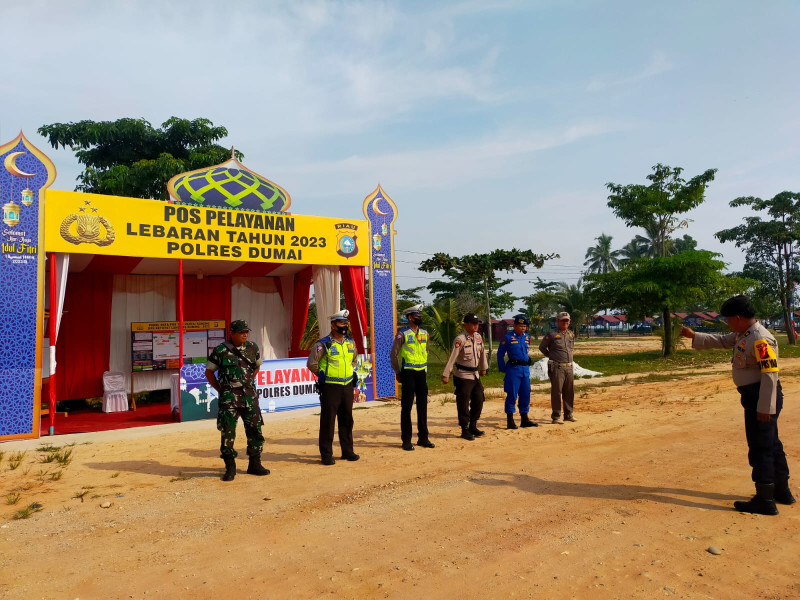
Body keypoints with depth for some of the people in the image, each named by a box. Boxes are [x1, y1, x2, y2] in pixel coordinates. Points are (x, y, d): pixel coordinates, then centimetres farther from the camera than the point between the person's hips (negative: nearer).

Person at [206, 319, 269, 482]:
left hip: (250, 395, 4)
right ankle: (230, 468, 12)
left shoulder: (253, 348, 7)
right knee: (227, 431, -1)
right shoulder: (220, 351, -6)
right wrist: (220, 389, 2)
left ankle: (254, 464, 20)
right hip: (229, 397, -4)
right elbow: (209, 372, 5)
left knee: (255, 429, 7)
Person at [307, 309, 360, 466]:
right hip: (330, 387, -6)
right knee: (328, 420, 0)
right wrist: (324, 376, 0)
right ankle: (326, 454, 9)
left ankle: (347, 451, 24)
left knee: (347, 420, 13)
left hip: (348, 386, 6)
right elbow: (311, 363, -7)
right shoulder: (323, 344, -11)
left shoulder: (351, 343, 8)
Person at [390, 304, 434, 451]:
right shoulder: (402, 334, -8)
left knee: (423, 406, 9)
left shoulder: (424, 333, 10)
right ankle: (406, 440, 8)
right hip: (408, 373, -6)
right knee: (407, 406, 0)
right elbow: (393, 354, -3)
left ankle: (423, 438, 20)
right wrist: (398, 372, -1)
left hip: (422, 373, 6)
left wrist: (425, 369, 16)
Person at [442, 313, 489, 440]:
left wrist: (483, 368, 26)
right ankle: (465, 430, 12)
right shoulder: (460, 339, -18)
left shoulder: (478, 337, 4)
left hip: (475, 375, 7)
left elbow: (482, 352, 19)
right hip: (462, 376, -7)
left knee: (478, 401, 11)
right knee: (463, 404, -1)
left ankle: (473, 427, 26)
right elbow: (452, 358, -21)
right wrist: (446, 375, -23)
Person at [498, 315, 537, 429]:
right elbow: (500, 354, -3)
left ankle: (524, 419, 21)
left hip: (525, 369, 6)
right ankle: (510, 421, 4)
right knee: (512, 395, -3)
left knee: (526, 394, 10)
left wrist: (527, 364, 17)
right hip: (513, 369, -6)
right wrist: (503, 369, -5)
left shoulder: (527, 337, 11)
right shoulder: (508, 337, -7)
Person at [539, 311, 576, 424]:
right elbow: (542, 347, 3)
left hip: (569, 367, 6)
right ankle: (556, 416, 1)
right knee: (556, 392, -4)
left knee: (569, 392, 12)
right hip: (557, 367, -6)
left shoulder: (571, 334, 12)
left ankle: (568, 414, 24)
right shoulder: (552, 334, -6)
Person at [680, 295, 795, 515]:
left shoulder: (760, 339, -22)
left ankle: (765, 501, 6)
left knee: (760, 448, -3)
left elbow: (771, 374, -24)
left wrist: (765, 407, -23)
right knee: (771, 445, 20)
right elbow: (722, 340, 23)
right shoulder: (743, 334, 7)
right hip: (754, 396, 10)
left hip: (762, 398, -10)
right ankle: (782, 492, 34)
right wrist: (693, 336, 15)